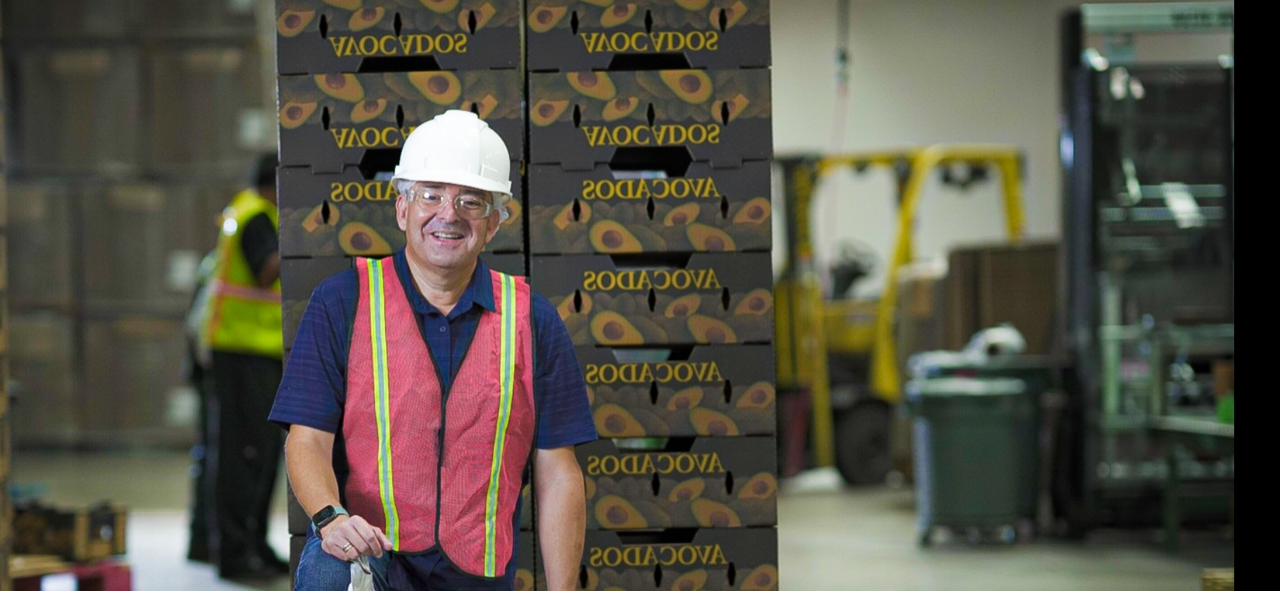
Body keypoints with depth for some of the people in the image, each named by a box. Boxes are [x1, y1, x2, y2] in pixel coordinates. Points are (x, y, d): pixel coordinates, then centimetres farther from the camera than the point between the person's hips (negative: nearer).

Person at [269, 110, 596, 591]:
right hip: (363, 552, -3)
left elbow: (557, 477, 8)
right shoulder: (342, 301, 4)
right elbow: (308, 439, -2)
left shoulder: (532, 320, 8)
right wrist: (330, 516, -23)